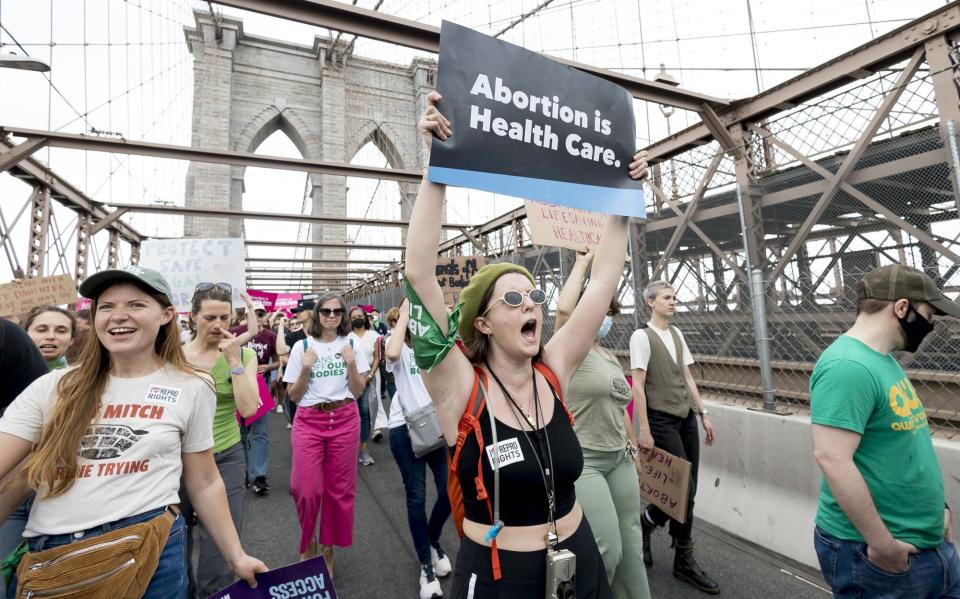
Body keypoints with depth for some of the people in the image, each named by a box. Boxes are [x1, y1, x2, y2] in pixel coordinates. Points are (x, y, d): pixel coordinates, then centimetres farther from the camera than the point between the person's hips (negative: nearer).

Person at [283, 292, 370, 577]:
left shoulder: (351, 345, 3)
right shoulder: (302, 346, 0)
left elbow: (358, 391, 2)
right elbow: (293, 395, 1)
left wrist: (351, 365, -14)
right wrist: (306, 369, -15)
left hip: (344, 420, 1)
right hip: (309, 421, 0)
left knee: (339, 488, 9)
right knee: (306, 489, -2)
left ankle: (328, 547, 31)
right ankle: (308, 542, 29)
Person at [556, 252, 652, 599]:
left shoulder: (611, 358, 14)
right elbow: (563, 309, -30)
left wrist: (633, 446, 20)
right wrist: (583, 263, -19)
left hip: (619, 458, 8)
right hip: (581, 459, -8)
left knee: (630, 544, 17)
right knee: (606, 548, -4)